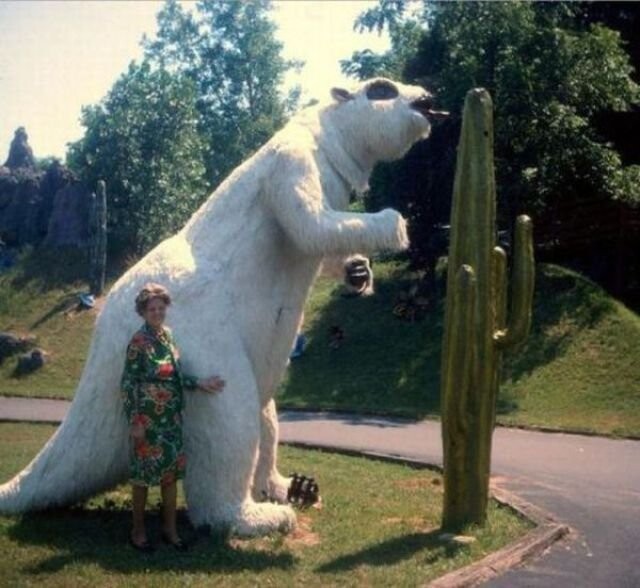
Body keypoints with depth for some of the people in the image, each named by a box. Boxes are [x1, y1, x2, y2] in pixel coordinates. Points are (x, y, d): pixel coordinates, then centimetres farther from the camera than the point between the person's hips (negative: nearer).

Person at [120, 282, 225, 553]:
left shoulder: (167, 334, 7)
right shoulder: (138, 342, -14)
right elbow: (128, 384, -14)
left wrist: (200, 383, 4)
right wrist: (134, 421, -16)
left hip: (172, 418, 7)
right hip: (148, 419, -7)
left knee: (172, 471, 12)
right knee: (143, 473, 4)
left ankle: (170, 529, 24)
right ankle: (138, 531, 19)